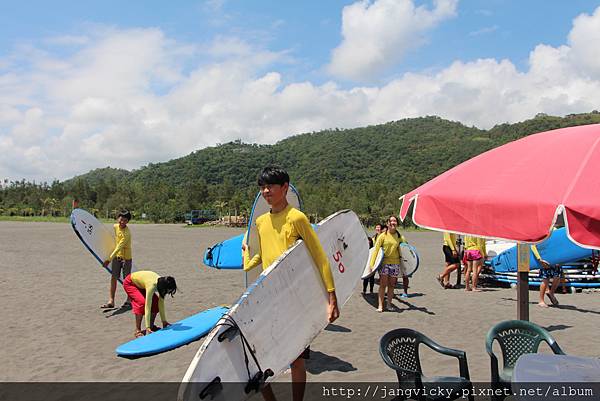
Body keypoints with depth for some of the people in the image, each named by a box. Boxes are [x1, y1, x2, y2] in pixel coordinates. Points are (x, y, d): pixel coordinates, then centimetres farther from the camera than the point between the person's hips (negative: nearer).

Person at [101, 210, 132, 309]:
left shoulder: (127, 234, -25)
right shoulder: (115, 226, -1)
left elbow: (119, 248, -31)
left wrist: (109, 259, -37)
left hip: (126, 257, -6)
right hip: (116, 256, 6)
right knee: (113, 278, 2)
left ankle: (129, 300, 17)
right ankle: (111, 301, 4)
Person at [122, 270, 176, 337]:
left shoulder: (162, 283, -21)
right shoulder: (152, 285, -40)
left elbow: (161, 303, -13)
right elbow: (147, 306, -40)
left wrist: (164, 321, -11)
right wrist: (147, 327, -40)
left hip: (141, 284, 7)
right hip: (129, 283, -7)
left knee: (156, 302, -7)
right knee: (141, 302, -26)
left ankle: (151, 326, 9)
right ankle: (137, 330, -16)